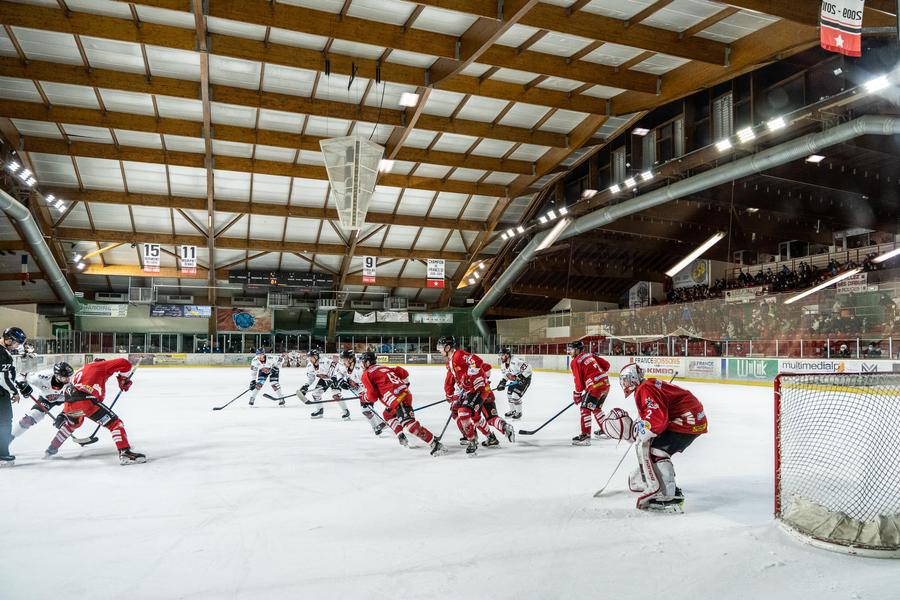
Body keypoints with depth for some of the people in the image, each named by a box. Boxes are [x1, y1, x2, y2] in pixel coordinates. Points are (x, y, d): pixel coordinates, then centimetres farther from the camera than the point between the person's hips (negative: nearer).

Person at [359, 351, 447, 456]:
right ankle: (402, 438, 21)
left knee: (409, 424, -19)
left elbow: (373, 396, -2)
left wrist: (364, 396, 19)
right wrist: (403, 386, 36)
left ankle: (435, 444, -26)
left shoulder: (367, 374, 4)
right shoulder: (384, 368, 26)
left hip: (398, 400, -10)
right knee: (388, 415, 30)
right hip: (406, 393, 10)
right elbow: (403, 373, 24)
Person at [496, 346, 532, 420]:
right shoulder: (503, 363, -3)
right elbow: (506, 374, 12)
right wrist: (503, 382, 1)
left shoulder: (515, 361, -32)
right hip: (515, 379, 9)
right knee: (509, 394, 9)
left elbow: (528, 367, -34)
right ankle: (512, 411, 29)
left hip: (525, 378, -9)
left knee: (515, 396, -15)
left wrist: (522, 377, -35)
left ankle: (519, 413, 6)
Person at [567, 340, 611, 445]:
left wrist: (577, 395, 6)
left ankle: (585, 436, -14)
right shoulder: (590, 355, 16)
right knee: (596, 408, 25)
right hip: (606, 383, 9)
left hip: (595, 386, -9)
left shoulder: (575, 362, -5)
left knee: (585, 409, -7)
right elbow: (606, 364, 16)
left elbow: (579, 380, -5)